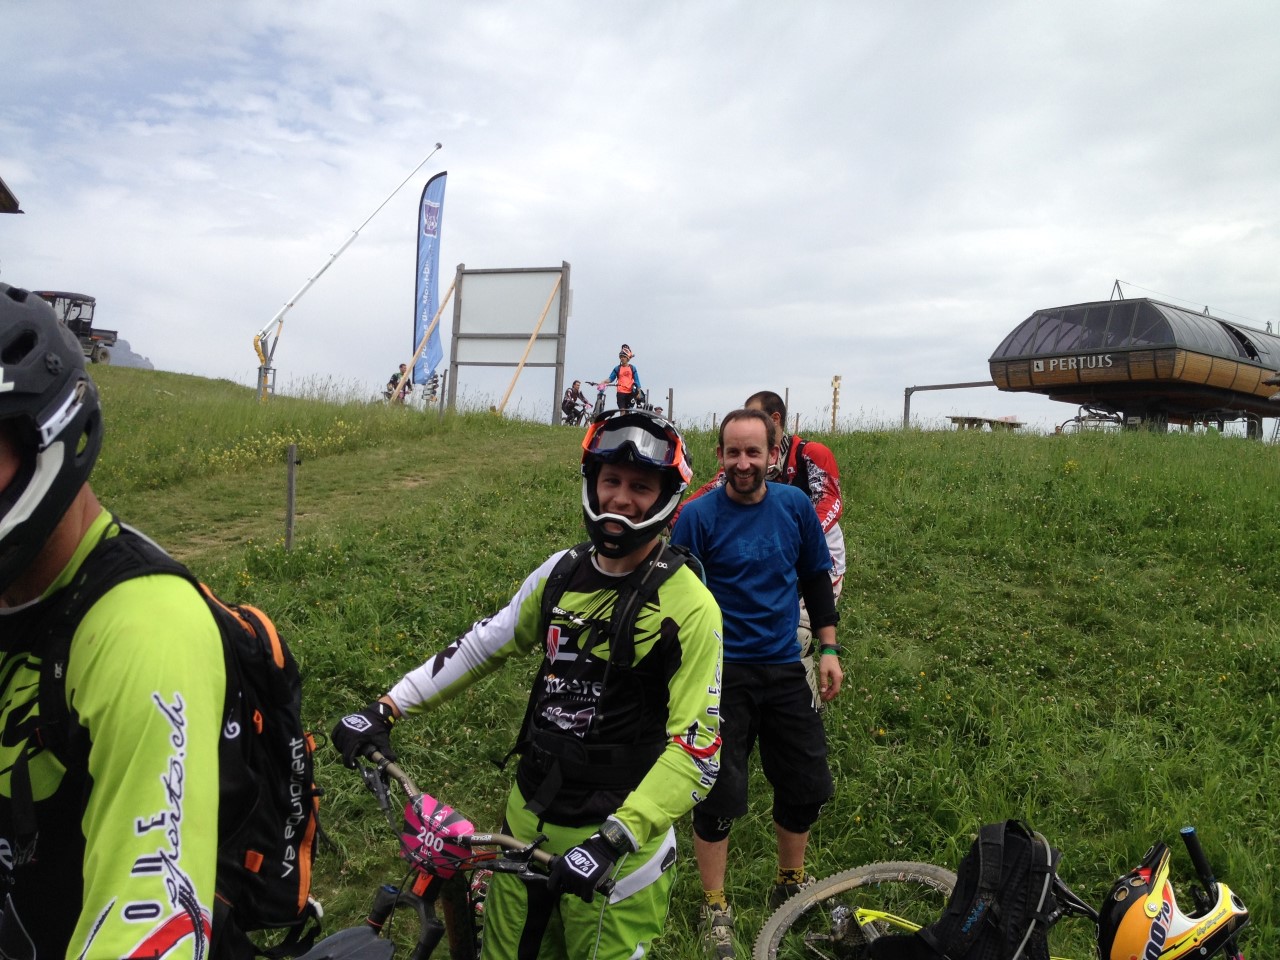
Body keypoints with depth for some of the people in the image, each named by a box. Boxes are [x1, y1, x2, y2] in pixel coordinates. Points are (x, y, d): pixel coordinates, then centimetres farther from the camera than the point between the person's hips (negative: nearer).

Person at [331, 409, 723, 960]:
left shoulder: (688, 607, -17)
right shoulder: (562, 573, -1)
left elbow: (698, 746, -19)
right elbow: (483, 644, 8)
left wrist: (613, 840, -27)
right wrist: (385, 709, 4)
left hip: (616, 837, -5)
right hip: (528, 818, 5)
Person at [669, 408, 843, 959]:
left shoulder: (794, 506, 0)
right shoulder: (698, 515, -11)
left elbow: (817, 579, 10)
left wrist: (829, 650, 7)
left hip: (784, 668, 4)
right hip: (723, 671, -4)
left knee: (807, 785, 12)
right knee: (719, 794, 2)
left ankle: (791, 884, 38)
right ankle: (715, 908, 24)